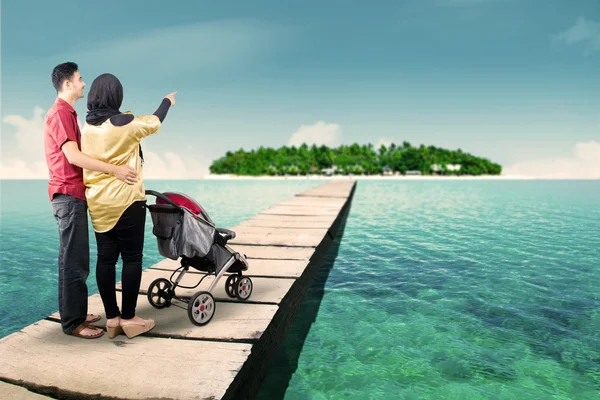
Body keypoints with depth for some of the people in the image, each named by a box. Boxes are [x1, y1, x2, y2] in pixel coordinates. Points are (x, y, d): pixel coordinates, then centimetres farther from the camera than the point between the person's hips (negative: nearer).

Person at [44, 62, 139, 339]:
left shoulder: (67, 114, 20)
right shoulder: (60, 113, -11)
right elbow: (73, 156, -22)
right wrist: (114, 169, -26)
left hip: (72, 195, 10)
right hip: (69, 195, -10)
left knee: (72, 259, 14)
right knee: (75, 261, -7)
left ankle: (73, 314, 23)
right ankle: (73, 322, 0)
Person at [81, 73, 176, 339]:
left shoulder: (86, 127, 7)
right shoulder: (126, 123, -9)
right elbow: (154, 122, 8)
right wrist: (167, 101, 26)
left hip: (97, 202, 6)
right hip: (126, 200, -6)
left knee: (105, 258, 8)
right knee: (131, 258, 1)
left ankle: (112, 319, 16)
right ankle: (128, 318, 7)